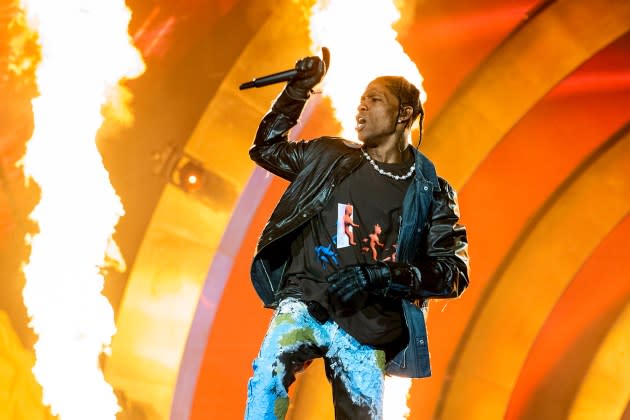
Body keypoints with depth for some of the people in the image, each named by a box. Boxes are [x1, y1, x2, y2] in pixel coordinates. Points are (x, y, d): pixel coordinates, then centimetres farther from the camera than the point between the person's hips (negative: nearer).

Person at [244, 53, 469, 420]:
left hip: (367, 328, 0)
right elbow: (267, 147, 26)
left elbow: (454, 271, -1)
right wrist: (299, 89, 15)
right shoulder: (331, 158, 12)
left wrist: (382, 276, -15)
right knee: (269, 376, -27)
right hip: (305, 303, 0)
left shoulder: (430, 193, 6)